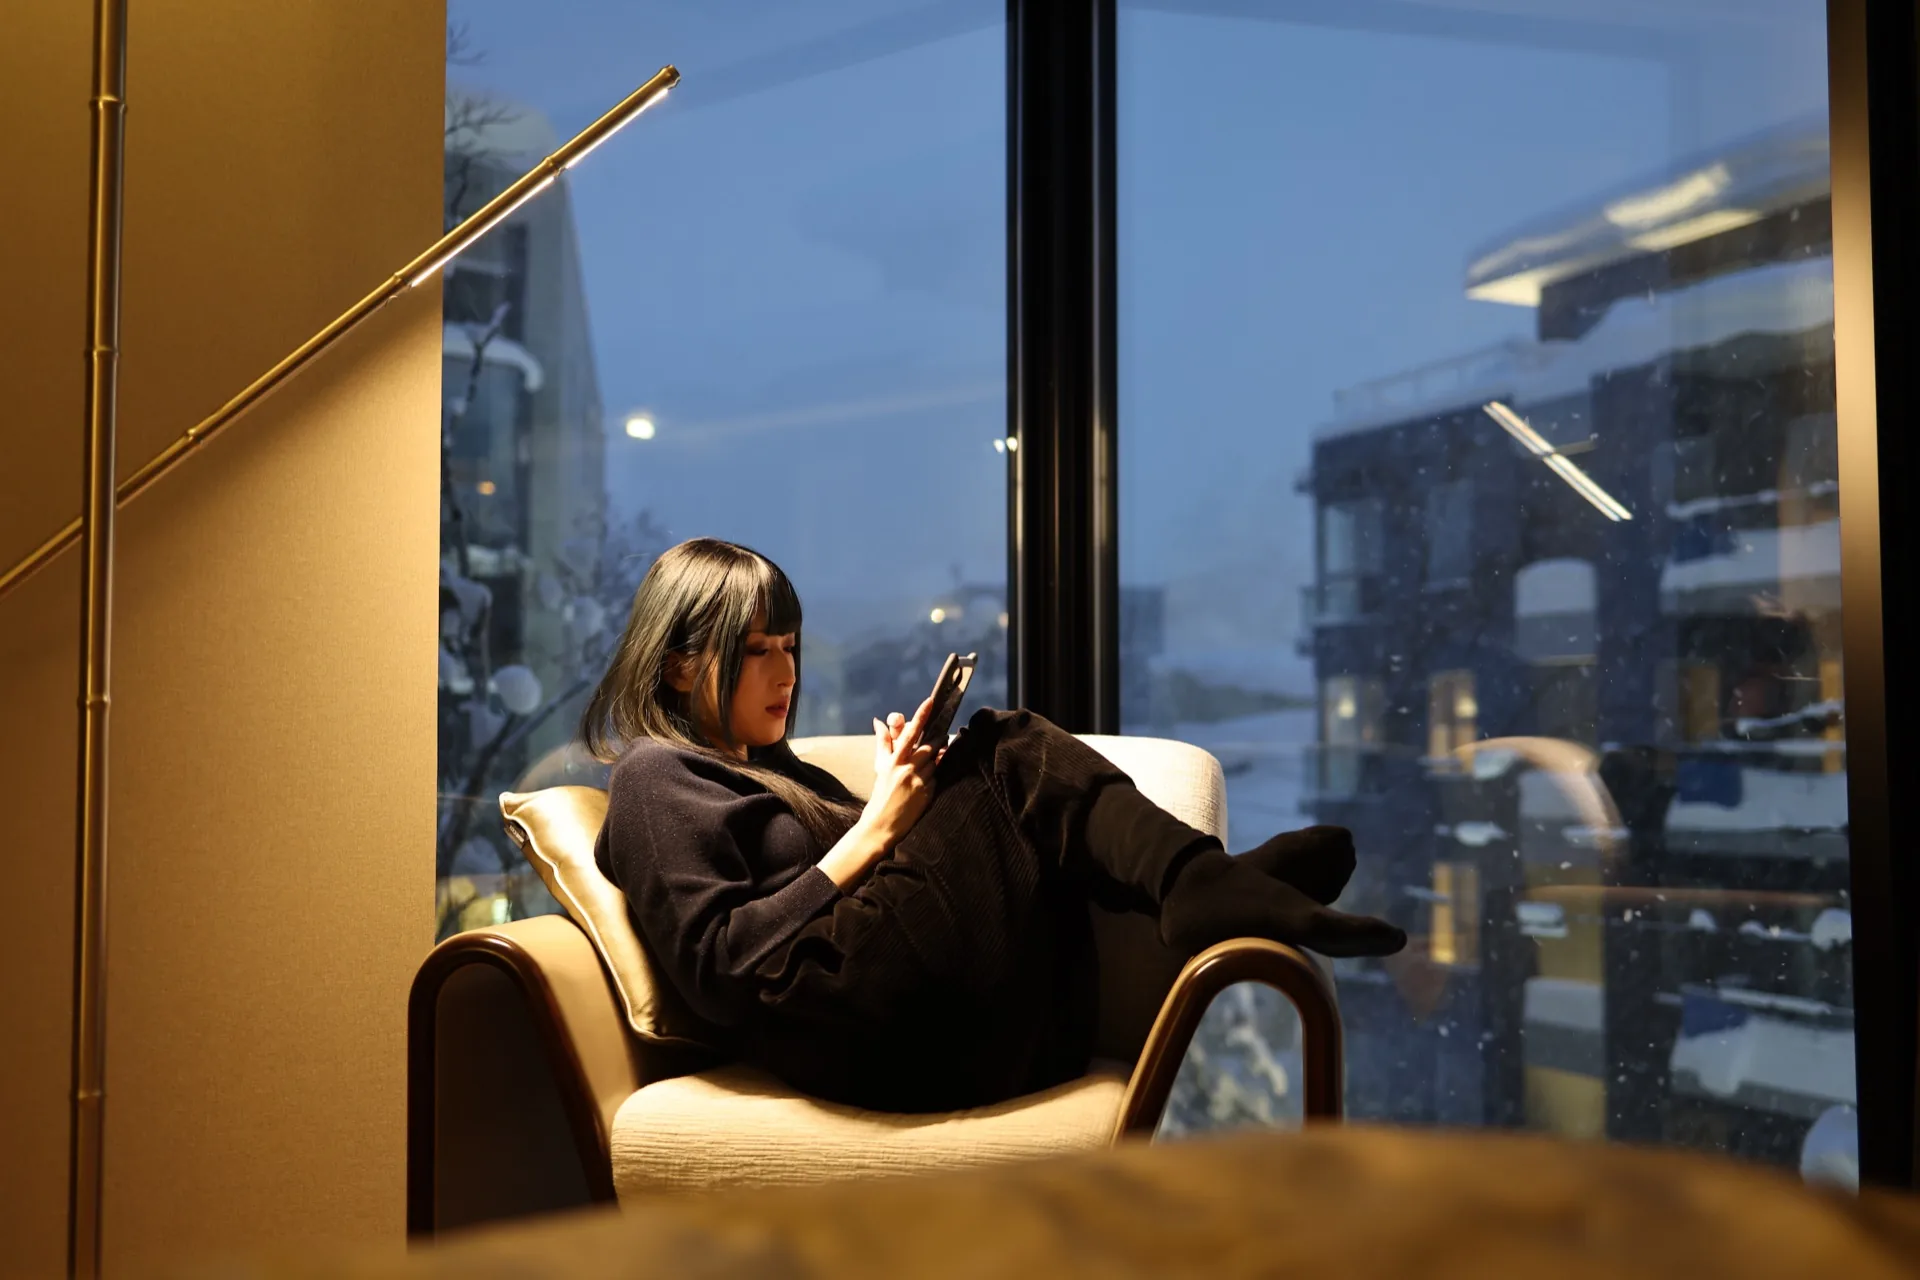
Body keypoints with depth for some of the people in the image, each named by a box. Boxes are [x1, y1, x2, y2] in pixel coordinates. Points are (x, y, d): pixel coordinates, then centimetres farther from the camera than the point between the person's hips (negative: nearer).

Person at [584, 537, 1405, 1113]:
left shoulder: (772, 771, 31)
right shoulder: (657, 777, 5)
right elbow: (718, 968, -10)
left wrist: (905, 800, 5)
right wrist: (871, 834, -9)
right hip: (846, 1034, -8)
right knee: (1006, 759, -10)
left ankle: (1207, 889, -22)